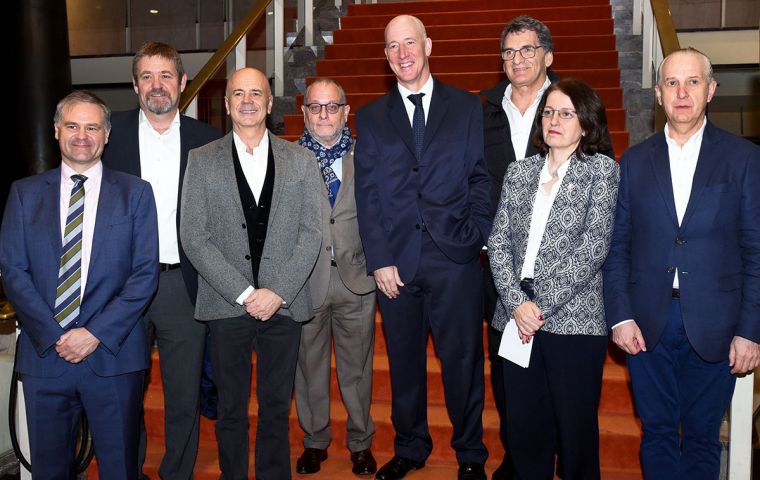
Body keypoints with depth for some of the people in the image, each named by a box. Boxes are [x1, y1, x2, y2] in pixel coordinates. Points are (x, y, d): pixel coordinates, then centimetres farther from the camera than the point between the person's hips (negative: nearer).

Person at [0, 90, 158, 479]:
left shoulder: (135, 193, 3)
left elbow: (146, 273, -4)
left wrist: (96, 333, -12)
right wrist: (52, 336, -10)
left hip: (113, 354, -1)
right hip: (44, 354, 2)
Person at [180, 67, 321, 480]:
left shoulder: (300, 161, 6)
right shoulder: (202, 161, 4)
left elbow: (310, 233, 0)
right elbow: (194, 238, -3)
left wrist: (277, 292, -10)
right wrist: (245, 294, -10)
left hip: (283, 304, 1)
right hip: (227, 306, 0)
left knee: (276, 408, 11)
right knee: (231, 410, 10)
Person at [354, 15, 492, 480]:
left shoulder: (467, 107, 7)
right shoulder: (370, 117, 9)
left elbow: (481, 179, 4)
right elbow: (367, 194, 4)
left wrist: (475, 238, -8)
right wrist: (379, 260, -4)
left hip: (455, 258, -1)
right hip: (396, 261, 1)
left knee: (463, 361, 7)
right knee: (404, 362, 12)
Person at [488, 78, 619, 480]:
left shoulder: (602, 171, 1)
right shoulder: (519, 172, 12)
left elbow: (593, 246, -9)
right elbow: (498, 242, 7)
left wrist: (541, 305, -12)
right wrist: (517, 302, -7)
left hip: (574, 319, -3)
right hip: (518, 317, 4)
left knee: (575, 427, 5)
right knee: (523, 424, 9)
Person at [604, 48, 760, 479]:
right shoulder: (635, 161, 5)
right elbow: (617, 245, 5)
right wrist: (620, 316, -4)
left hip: (713, 327, -1)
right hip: (647, 325, 2)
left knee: (702, 436, 12)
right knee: (657, 432, 13)